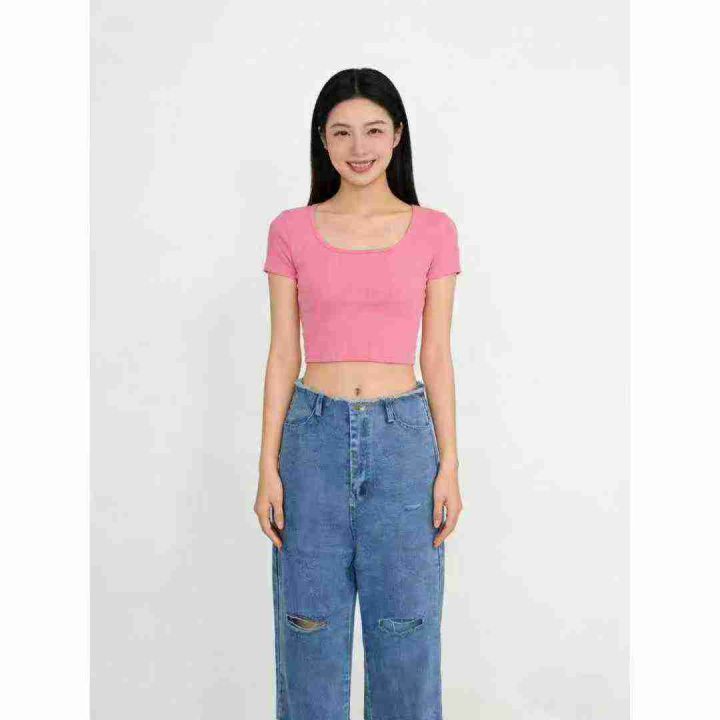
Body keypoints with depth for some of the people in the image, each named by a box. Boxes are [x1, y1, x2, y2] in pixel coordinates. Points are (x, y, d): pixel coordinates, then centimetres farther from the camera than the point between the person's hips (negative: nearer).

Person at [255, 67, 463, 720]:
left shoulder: (433, 231, 3)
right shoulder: (292, 231, 3)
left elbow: (437, 357, 3)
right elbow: (283, 356, 2)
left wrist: (449, 465, -1)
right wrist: (269, 469, -2)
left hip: (403, 435, 0)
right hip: (314, 434, 1)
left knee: (405, 634, 9)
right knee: (311, 630, 10)